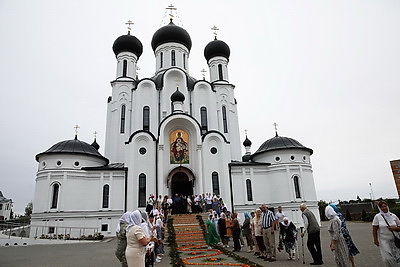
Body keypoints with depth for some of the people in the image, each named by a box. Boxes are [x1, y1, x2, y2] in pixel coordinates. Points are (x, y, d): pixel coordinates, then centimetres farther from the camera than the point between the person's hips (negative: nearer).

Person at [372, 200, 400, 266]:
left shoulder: (393, 216, 3)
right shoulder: (377, 217, -4)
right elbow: (374, 229, -3)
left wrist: (394, 228, -12)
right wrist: (375, 240, -6)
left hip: (394, 240, 2)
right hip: (384, 240, -2)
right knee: (387, 258, -6)